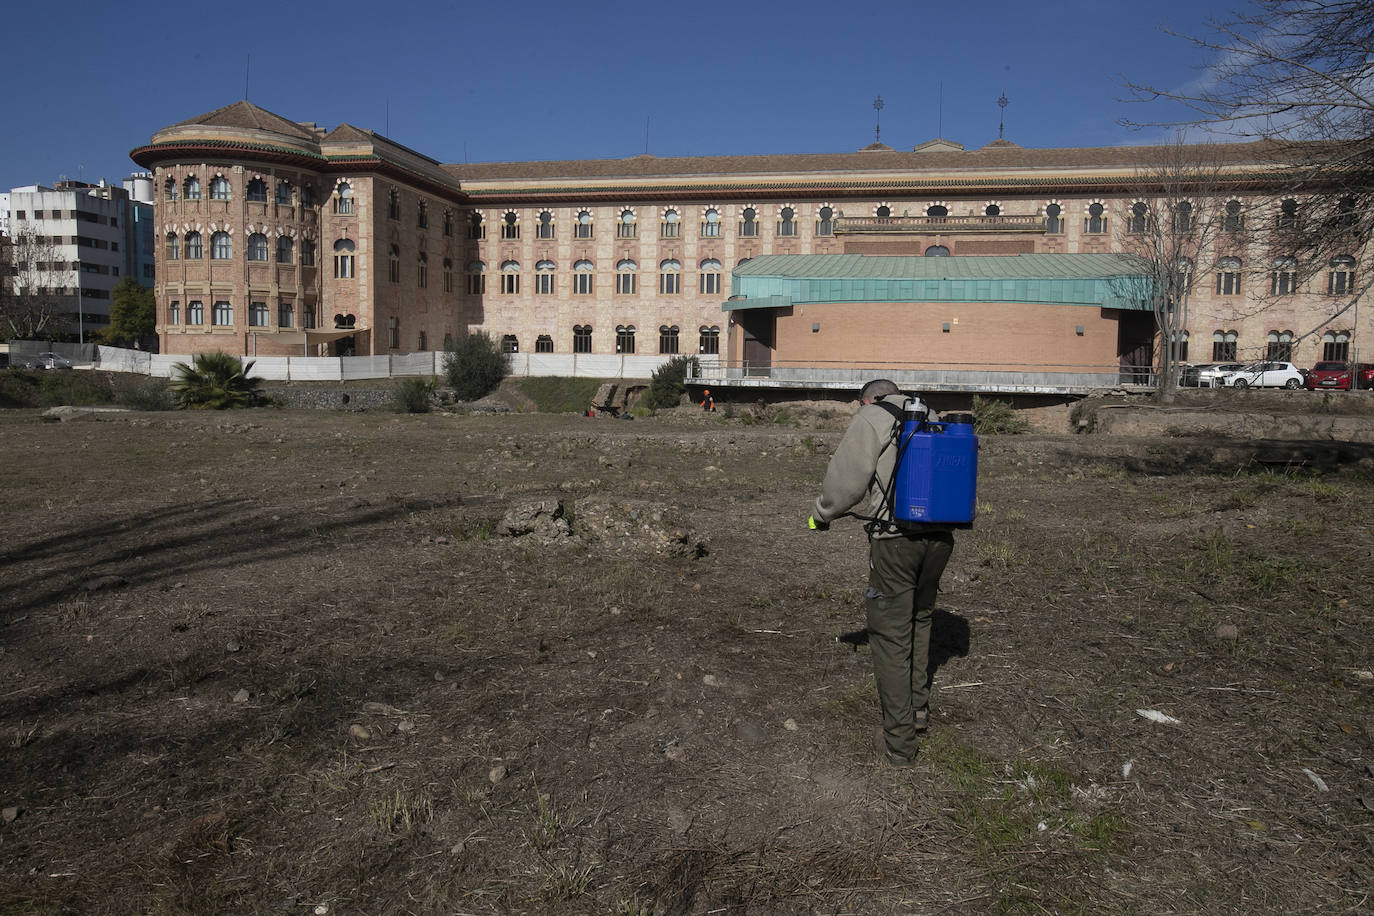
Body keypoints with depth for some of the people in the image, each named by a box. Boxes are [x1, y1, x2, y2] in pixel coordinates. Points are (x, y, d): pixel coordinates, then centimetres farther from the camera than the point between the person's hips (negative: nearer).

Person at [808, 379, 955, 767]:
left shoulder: (870, 419, 1)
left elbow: (846, 480, -7)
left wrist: (821, 515, 9)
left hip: (896, 539, -6)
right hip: (940, 536, 6)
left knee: (891, 636, 3)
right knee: (919, 620, 26)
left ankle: (899, 742, 10)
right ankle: (919, 707, 34)